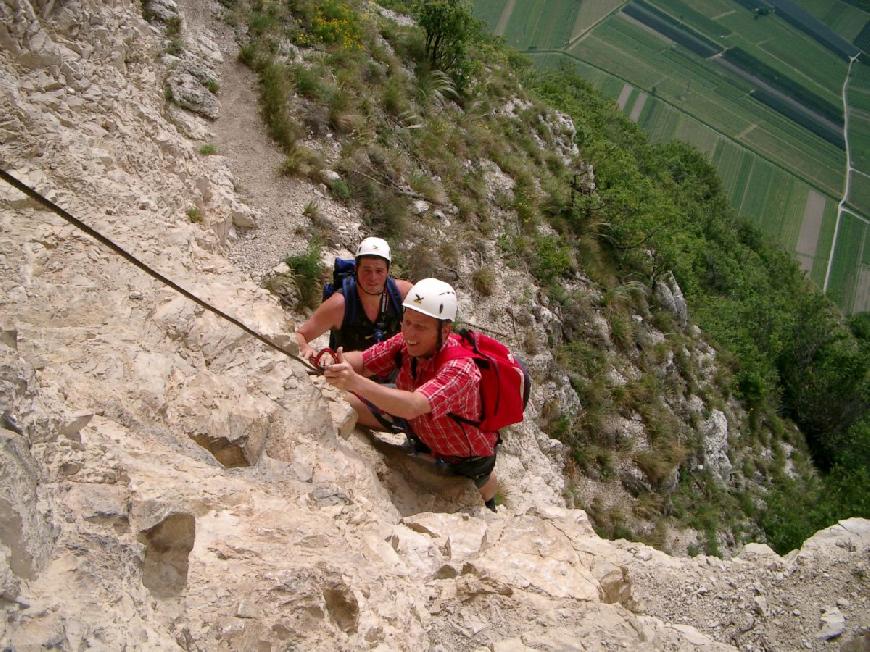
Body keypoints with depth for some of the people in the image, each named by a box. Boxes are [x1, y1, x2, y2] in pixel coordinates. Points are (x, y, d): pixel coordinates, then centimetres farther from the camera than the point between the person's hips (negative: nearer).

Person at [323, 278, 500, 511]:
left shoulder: (459, 368, -42)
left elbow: (412, 407, -56)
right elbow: (362, 361, -20)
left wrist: (355, 382, -69)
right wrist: (335, 361, -44)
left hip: (468, 455, -5)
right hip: (420, 429, 5)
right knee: (345, 404, -7)